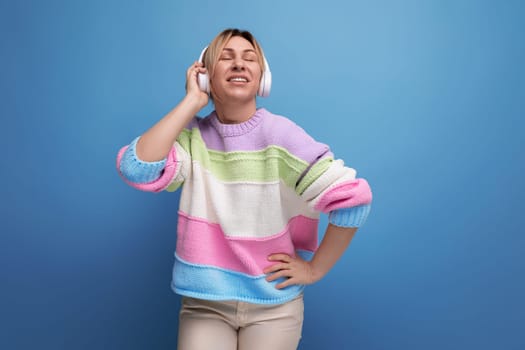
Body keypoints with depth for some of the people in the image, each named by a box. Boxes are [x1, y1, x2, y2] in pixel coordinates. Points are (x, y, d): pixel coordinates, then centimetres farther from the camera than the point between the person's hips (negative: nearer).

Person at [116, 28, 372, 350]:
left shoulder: (278, 133, -14)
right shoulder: (193, 136, -6)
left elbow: (353, 197, -17)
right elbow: (136, 170, -24)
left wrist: (315, 268, -10)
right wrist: (192, 101, -18)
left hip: (273, 305, -1)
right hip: (204, 304, 1)